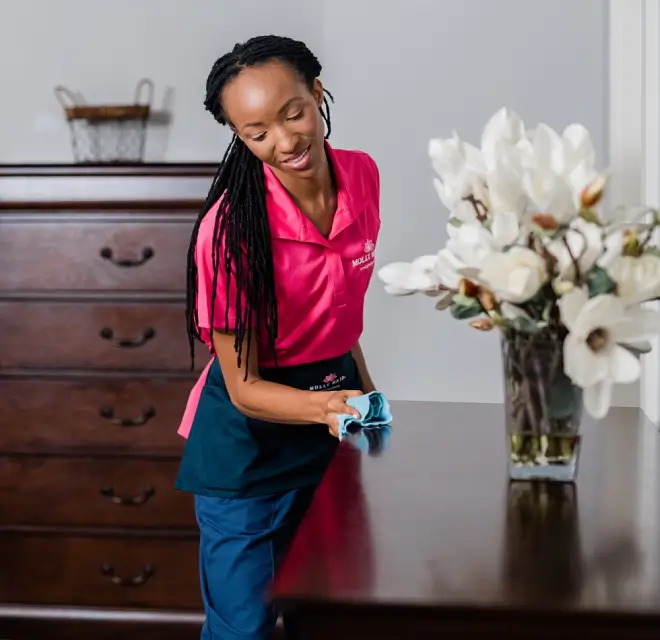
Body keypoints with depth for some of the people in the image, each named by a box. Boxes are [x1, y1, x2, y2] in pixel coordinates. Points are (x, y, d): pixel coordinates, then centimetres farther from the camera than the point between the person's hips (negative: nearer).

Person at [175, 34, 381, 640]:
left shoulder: (362, 176, -8)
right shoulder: (230, 228, -25)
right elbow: (244, 389, -20)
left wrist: (363, 391, 14)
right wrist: (326, 405, -37)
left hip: (338, 396, 6)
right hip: (250, 439, -5)